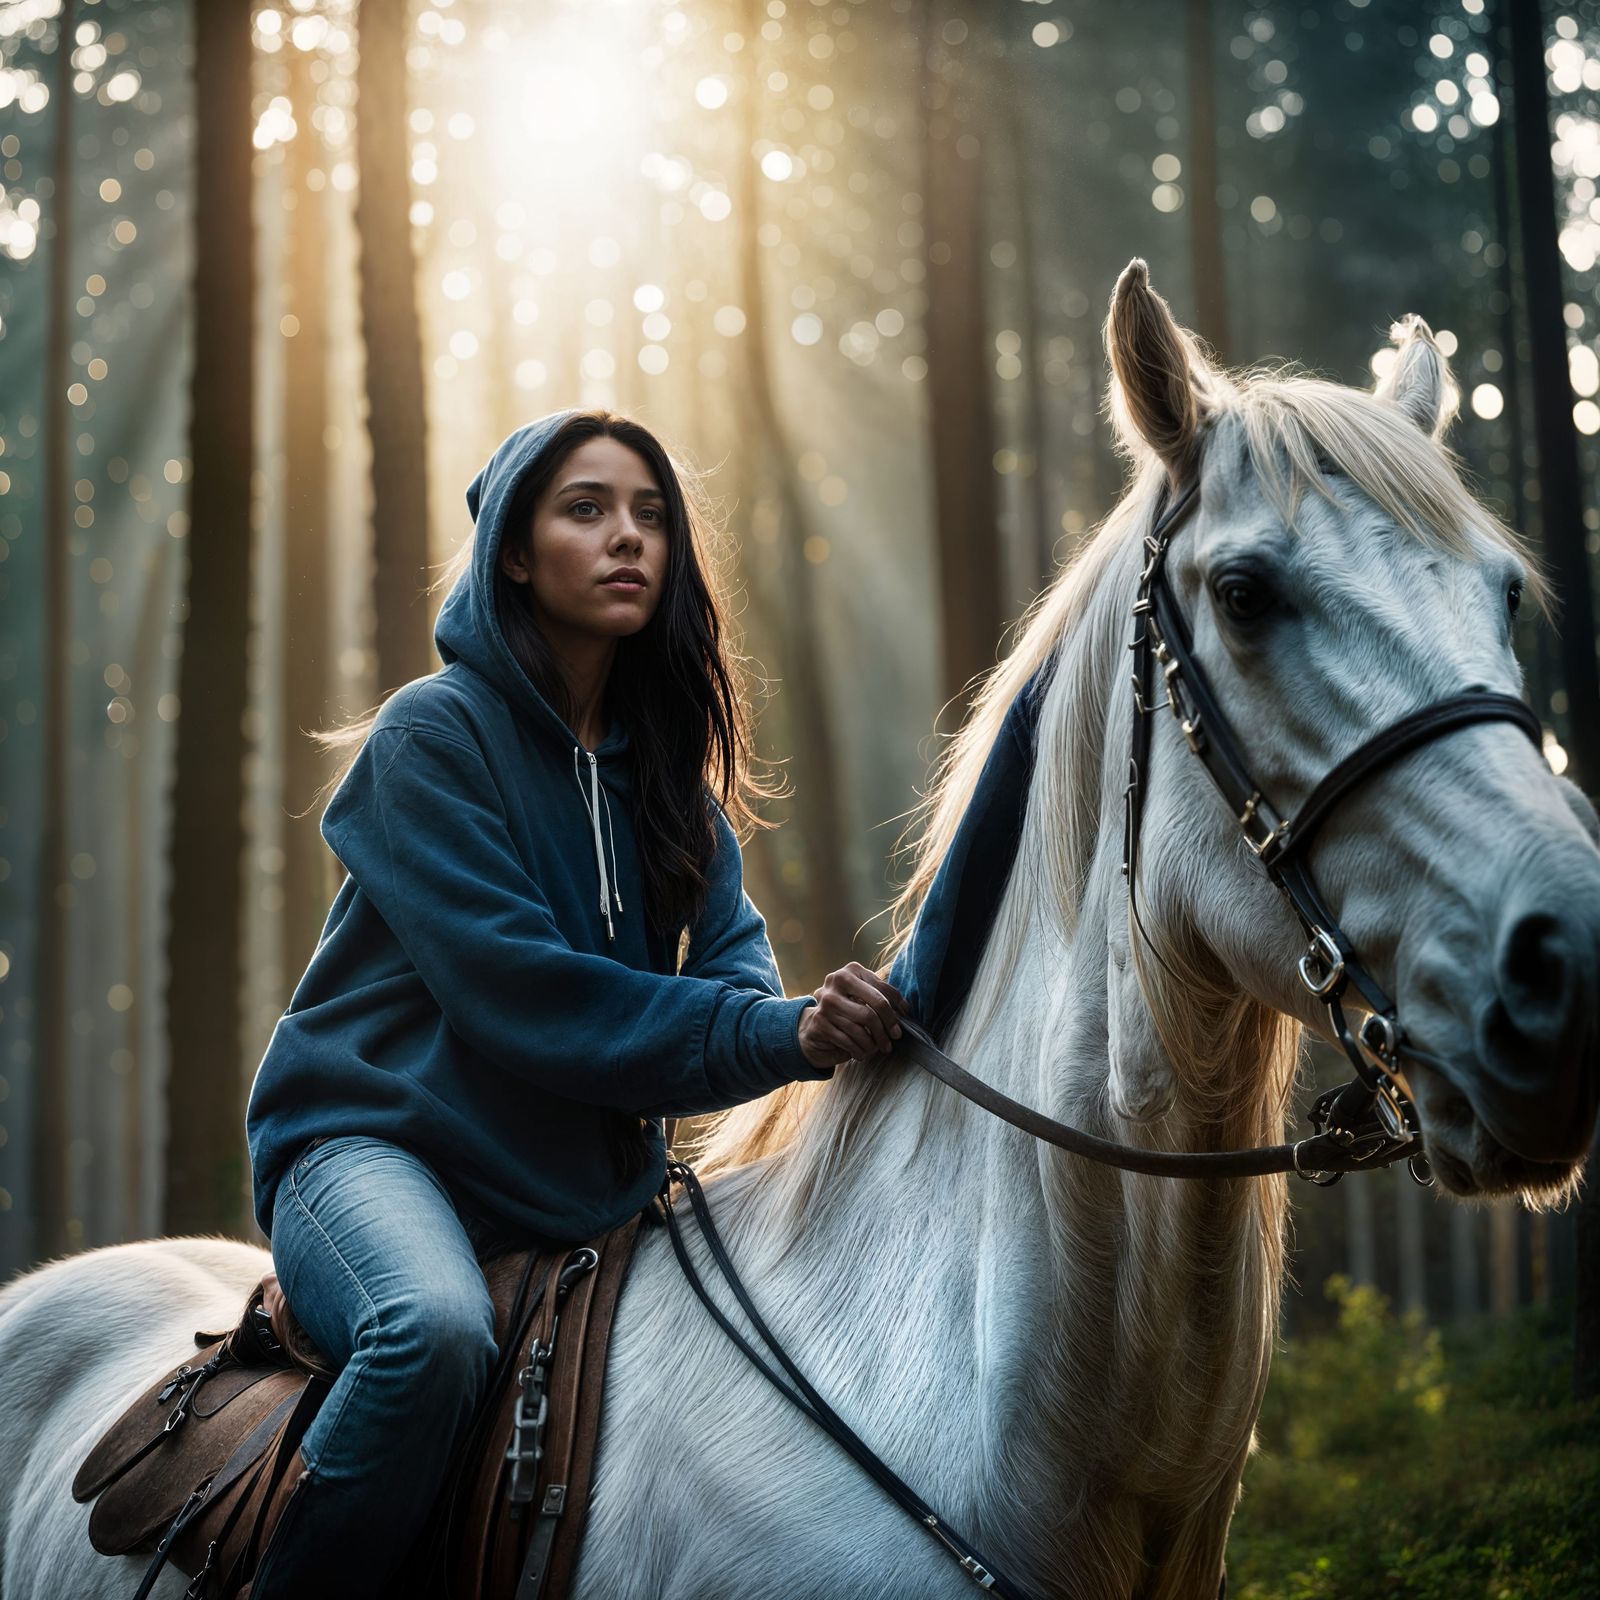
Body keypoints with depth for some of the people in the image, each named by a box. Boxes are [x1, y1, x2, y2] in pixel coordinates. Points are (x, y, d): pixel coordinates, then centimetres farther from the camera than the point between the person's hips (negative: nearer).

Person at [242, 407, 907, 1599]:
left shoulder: (668, 769, 13)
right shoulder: (435, 735, -9)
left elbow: (733, 958, 4)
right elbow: (517, 994, -18)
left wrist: (811, 1022, -21)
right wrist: (779, 1033, -25)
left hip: (590, 1178, 7)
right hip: (381, 1136, -7)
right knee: (440, 1329, -37)